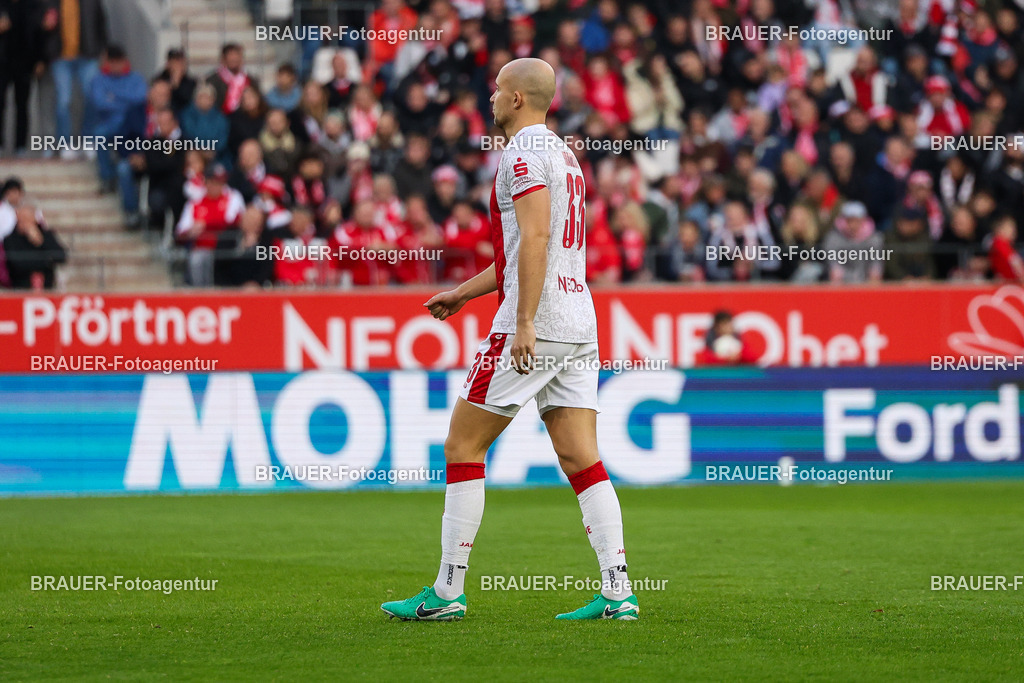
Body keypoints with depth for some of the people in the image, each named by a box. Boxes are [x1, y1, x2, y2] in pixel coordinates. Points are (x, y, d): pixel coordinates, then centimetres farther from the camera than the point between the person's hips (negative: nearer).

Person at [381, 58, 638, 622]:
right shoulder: (562, 153, 22)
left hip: (534, 325, -9)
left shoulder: (524, 152, -8)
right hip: (580, 324, 9)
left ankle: (447, 591, 1)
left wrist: (524, 323, -24)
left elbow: (535, 238, -20)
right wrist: (461, 294, 34)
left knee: (463, 447, 0)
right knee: (582, 461, 4)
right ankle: (616, 591, -6)